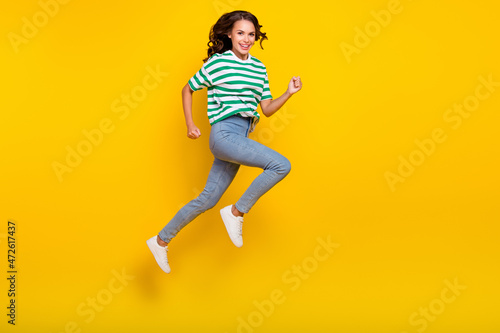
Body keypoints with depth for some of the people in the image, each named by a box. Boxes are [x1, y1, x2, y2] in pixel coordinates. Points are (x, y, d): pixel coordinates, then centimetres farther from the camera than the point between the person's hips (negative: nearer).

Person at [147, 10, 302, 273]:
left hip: (241, 140, 7)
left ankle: (161, 241, 25)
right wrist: (190, 125, 4)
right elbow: (188, 89, 9)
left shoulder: (259, 68, 14)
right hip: (224, 134, -7)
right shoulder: (217, 63, -2)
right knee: (281, 165, -21)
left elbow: (267, 109, 14)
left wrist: (288, 93, -1)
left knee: (207, 199, 11)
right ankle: (236, 212, -6)